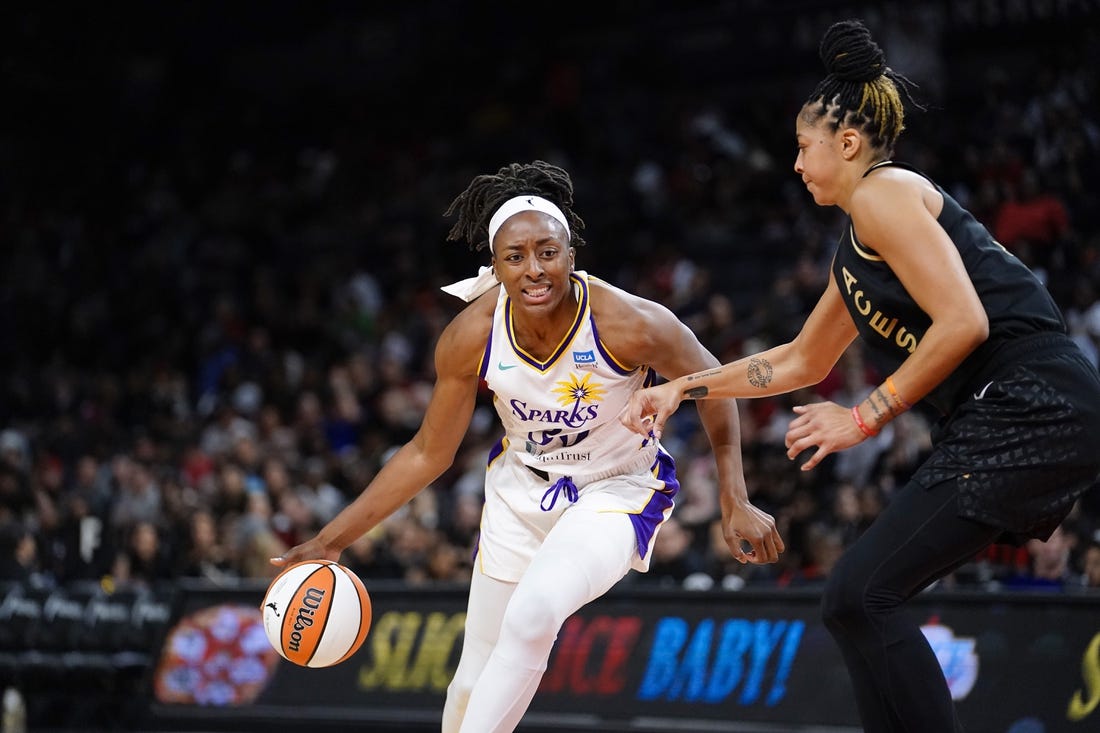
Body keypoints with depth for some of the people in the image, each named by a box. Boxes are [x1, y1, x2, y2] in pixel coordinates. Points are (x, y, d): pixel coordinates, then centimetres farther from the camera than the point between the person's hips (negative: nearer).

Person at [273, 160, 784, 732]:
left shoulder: (630, 324, -29)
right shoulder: (470, 338, -19)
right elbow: (429, 454, -5)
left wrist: (736, 502, -11)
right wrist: (333, 539, -8)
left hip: (617, 489, -4)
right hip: (521, 489, 4)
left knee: (532, 615, -31)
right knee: (476, 678, 8)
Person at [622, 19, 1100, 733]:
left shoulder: (884, 193, -6)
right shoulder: (856, 246, 25)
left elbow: (962, 323, -17)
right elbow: (802, 361, 36)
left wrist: (867, 417, -9)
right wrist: (684, 389, 34)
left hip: (1028, 409, -10)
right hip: (1018, 417, 10)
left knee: (860, 597, -12)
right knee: (865, 599, 13)